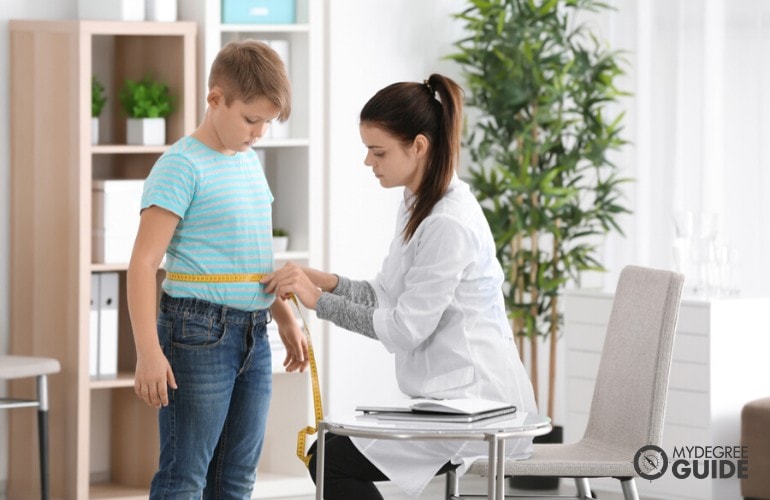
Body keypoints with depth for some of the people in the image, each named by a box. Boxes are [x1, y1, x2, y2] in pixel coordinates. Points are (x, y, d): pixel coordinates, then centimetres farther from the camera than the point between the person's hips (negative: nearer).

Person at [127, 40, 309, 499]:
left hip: (253, 334, 8)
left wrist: (287, 319, 25)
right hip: (199, 333, -8)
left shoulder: (250, 161, 14)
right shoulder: (182, 165, -11)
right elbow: (144, 262, -16)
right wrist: (149, 352, -22)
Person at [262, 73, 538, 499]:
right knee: (328, 452, 13)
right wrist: (326, 282, -1)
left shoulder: (448, 223, -20)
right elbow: (387, 296, 15)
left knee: (333, 461, -9)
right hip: (452, 396, 10)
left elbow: (404, 329, -18)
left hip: (476, 404, -10)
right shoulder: (418, 204, 10)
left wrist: (318, 300, -11)